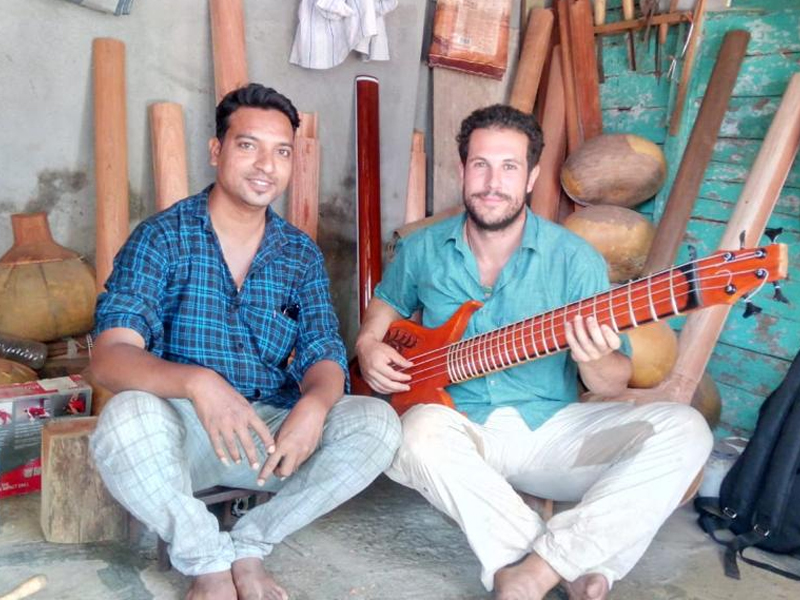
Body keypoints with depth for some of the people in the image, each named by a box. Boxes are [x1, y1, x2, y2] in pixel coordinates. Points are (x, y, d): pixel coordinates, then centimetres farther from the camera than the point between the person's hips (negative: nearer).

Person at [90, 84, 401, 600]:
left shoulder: (302, 254, 5)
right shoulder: (162, 238, -6)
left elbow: (324, 356, -1)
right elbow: (110, 356, -17)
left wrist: (314, 403, -27)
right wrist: (197, 382, -38)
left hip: (276, 429, 3)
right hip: (184, 427, -3)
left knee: (377, 423, -20)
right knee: (127, 418, -35)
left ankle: (251, 546, -9)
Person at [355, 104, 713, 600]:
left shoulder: (575, 259, -5)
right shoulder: (423, 249, 3)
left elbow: (616, 383, -1)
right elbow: (385, 307, 22)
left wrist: (594, 361, -25)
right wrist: (369, 346, -1)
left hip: (549, 429, 1)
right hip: (460, 428, 0)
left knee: (683, 430, -22)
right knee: (420, 432, -36)